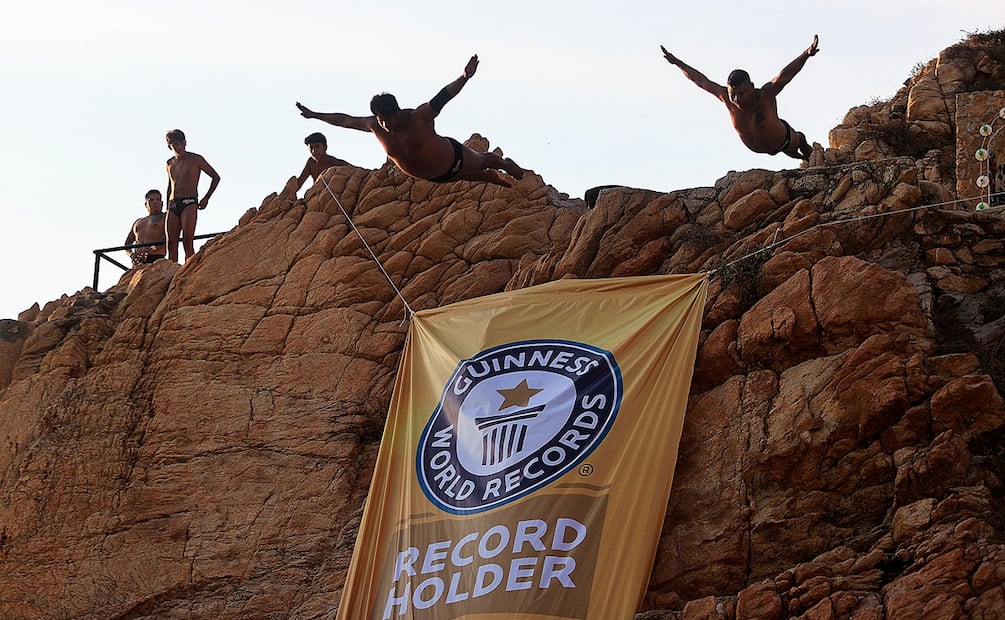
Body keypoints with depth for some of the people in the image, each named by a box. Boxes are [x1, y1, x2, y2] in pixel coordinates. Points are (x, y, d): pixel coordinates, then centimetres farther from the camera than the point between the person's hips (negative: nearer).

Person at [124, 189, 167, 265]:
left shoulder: (165, 217, 13)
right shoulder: (138, 222, 31)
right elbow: (127, 244, 26)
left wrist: (153, 248, -24)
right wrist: (131, 254, 1)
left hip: (156, 259, -4)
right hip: (138, 261, 5)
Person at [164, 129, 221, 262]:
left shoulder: (196, 159, 4)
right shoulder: (170, 163, 18)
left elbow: (215, 177, 9)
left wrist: (206, 198, 2)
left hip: (189, 203, -5)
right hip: (173, 205, 5)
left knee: (187, 241, -17)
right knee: (171, 244, -6)